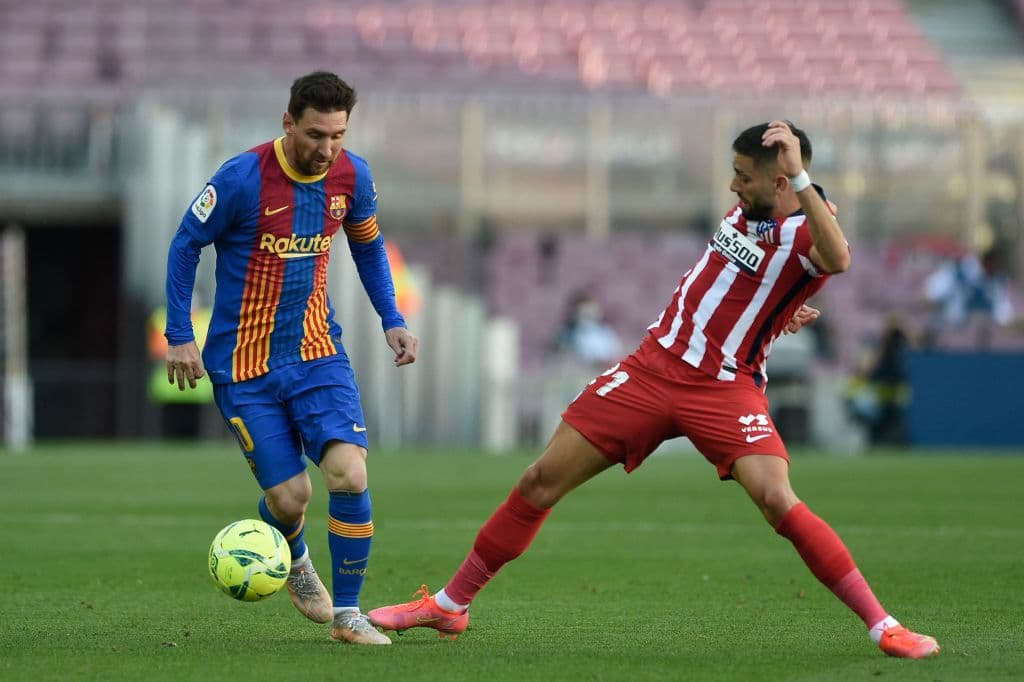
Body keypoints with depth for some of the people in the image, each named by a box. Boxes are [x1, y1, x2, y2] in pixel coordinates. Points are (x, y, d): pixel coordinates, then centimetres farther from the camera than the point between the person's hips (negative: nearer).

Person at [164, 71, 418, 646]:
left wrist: (393, 320, 9)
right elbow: (186, 244, -5)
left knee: (349, 473, -18)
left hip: (318, 351, 3)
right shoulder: (243, 179, -17)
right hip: (245, 363, -3)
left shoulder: (352, 176, -3)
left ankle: (346, 613, -4)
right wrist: (179, 336, -9)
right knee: (289, 496, -5)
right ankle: (295, 560, 34)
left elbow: (368, 245, 17)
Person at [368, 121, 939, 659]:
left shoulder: (806, 233, -15)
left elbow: (837, 259, -41)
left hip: (725, 388, -6)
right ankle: (450, 605, 19)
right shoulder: (747, 211, 6)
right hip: (655, 365, 6)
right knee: (541, 483, 5)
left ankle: (885, 627, -16)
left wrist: (800, 177, -42)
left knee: (778, 501, -27)